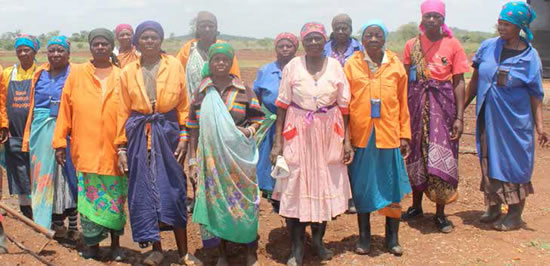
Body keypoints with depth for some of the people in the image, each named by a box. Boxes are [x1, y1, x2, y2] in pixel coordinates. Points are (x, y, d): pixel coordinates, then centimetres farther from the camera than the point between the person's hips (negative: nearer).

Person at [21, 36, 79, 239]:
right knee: (44, 174, 7)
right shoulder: (40, 74, 12)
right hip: (41, 131, 5)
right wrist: (29, 134, 10)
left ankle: (72, 225, 8)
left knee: (65, 175, -1)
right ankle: (55, 222, 19)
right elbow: (33, 106, 14)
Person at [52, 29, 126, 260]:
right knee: (89, 198, 5)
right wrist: (59, 142, 0)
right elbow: (65, 110, 3)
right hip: (85, 150, 0)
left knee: (116, 199, 8)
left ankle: (115, 243, 24)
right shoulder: (76, 74, 4)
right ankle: (92, 242, 21)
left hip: (115, 151, 0)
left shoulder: (122, 76, 2)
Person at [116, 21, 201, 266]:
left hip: (168, 131, -2)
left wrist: (184, 137, -6)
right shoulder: (128, 72, 6)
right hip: (139, 135, 2)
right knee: (143, 190, 4)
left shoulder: (175, 66, 1)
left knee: (173, 189, 2)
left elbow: (184, 104, 1)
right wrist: (121, 147, 3)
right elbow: (123, 112, 6)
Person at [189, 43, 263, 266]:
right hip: (211, 157, 1)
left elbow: (257, 120, 6)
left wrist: (249, 130, -16)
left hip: (240, 156, -1)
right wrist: (193, 159, 2)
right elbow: (194, 129, 6)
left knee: (244, 200, 4)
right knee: (216, 201, 8)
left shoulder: (244, 92, 1)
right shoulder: (201, 93, 4)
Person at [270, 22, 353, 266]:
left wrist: (346, 140, 0)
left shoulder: (335, 66, 0)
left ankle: (318, 239, 29)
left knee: (325, 185, 9)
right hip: (298, 133, -1)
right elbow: (282, 106, -3)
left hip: (329, 134, 2)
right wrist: (277, 142, -7)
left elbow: (344, 107, 3)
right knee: (296, 187, 1)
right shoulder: (292, 67, -4)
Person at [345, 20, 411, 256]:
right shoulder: (351, 65, 0)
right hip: (360, 135, -1)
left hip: (389, 135, 1)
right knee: (361, 186, 9)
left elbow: (403, 103, 6)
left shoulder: (396, 65, 4)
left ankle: (392, 237, 23)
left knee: (392, 186, 7)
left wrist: (404, 135, 4)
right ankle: (364, 236, 24)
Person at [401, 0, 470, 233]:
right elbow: (406, 79, 7)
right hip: (417, 105, 2)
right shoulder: (411, 45, 4)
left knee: (442, 158, -2)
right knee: (417, 155, 9)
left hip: (443, 105, -2)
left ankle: (440, 214, 10)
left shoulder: (453, 45, -1)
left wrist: (459, 117, -7)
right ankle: (416, 206, 25)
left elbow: (459, 82, -2)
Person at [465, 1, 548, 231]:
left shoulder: (530, 56, -7)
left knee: (513, 163, 3)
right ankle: (494, 208, 28)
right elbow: (476, 79, 10)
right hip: (488, 117, 4)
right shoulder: (488, 47, 1)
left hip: (515, 120, -4)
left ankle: (515, 215, 17)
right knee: (489, 160, 12)